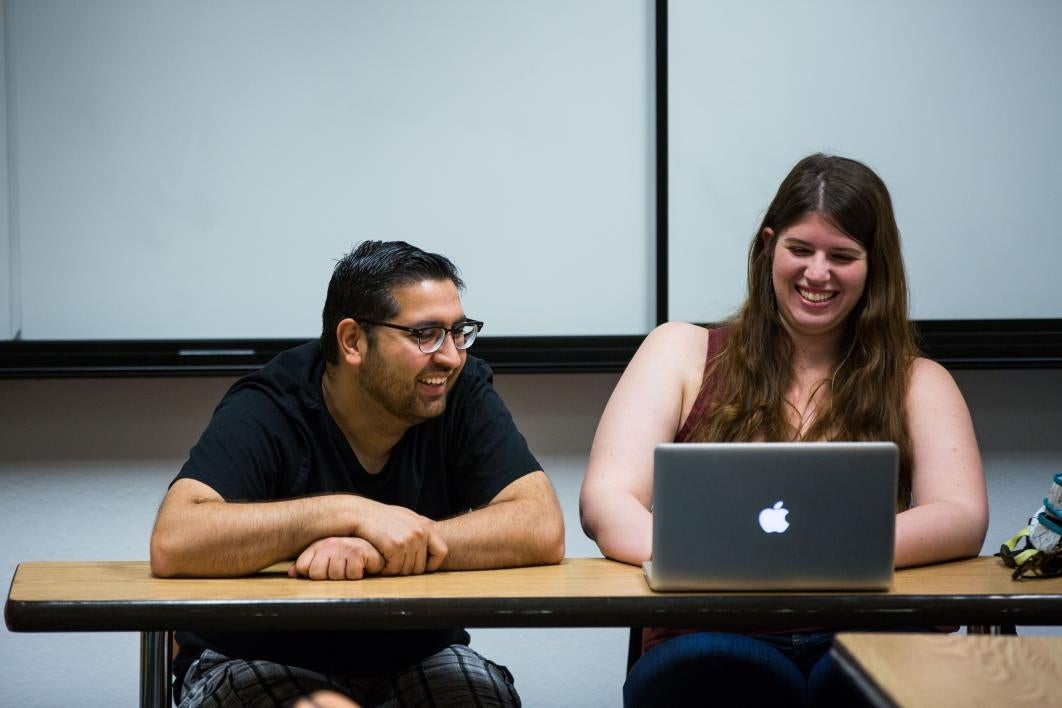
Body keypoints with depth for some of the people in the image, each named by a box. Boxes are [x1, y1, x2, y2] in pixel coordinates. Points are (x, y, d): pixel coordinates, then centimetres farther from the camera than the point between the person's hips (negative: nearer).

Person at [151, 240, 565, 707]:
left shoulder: (464, 395, -10)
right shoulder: (266, 413, -18)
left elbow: (543, 529, -21)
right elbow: (171, 544, -32)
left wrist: (375, 552, -32)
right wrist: (351, 512, -37)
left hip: (414, 656, 2)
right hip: (263, 661, -2)